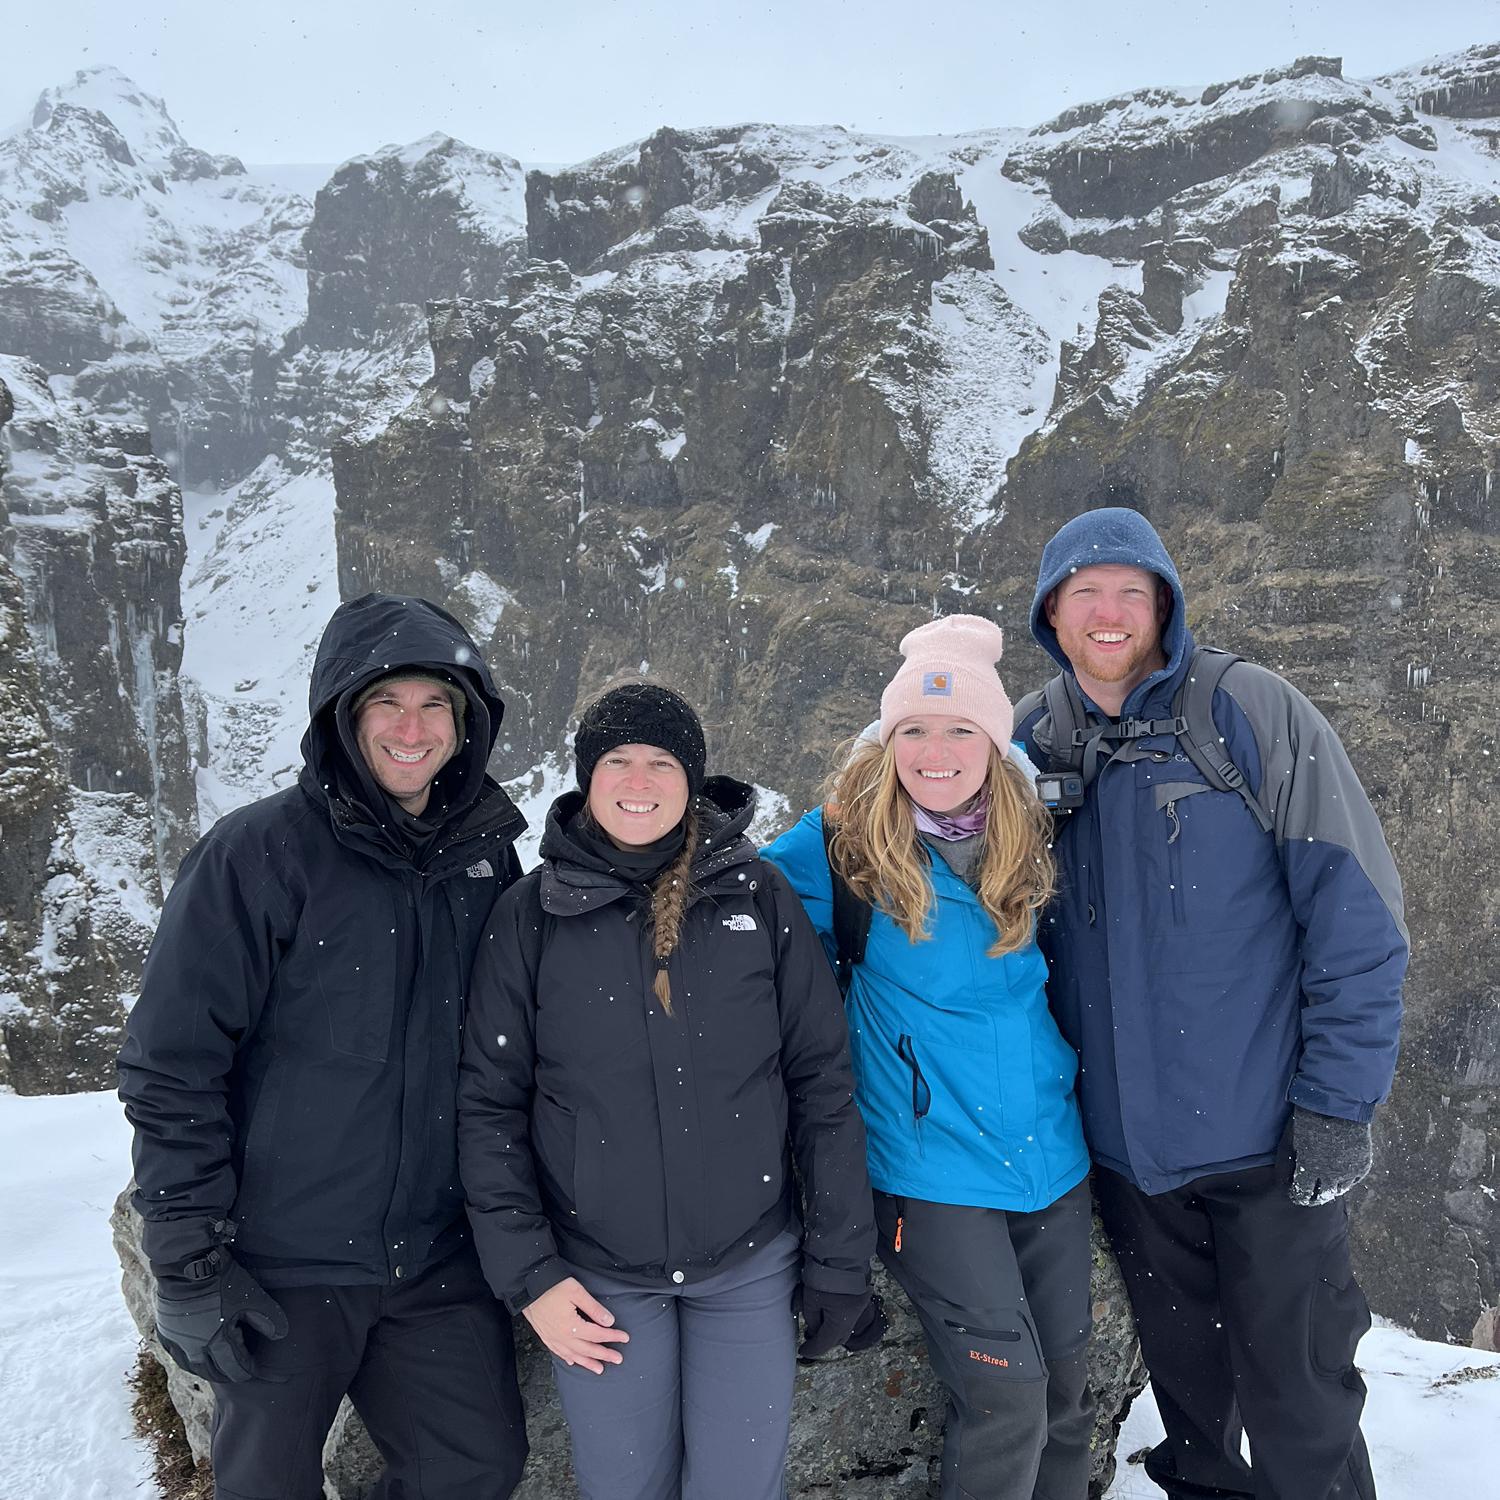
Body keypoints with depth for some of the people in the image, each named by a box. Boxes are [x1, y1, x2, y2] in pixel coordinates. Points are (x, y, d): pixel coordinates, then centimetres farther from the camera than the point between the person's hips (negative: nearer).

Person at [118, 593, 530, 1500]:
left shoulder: (489, 856, 2)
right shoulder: (261, 853, -13)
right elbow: (172, 1067, -13)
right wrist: (187, 1260, -13)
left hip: (438, 1258, 4)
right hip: (283, 1266, -4)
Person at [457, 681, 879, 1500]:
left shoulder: (758, 896, -4)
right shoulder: (530, 913, -4)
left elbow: (823, 1082, -1)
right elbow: (489, 1103, -1)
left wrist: (838, 1262, -1)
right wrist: (526, 1275, -6)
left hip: (750, 1265, 0)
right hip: (597, 1278, 0)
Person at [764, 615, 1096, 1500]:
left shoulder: (1026, 842, 1)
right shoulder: (845, 845, -11)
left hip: (1054, 1158, 5)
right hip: (933, 1170, -4)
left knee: (1068, 1387, 14)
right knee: (1007, 1396, -6)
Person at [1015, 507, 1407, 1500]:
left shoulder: (1253, 711, -10)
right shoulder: (1032, 739, 1)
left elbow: (1356, 911, -11)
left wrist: (1338, 1102, -14)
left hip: (1269, 1140, -3)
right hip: (1126, 1142, 4)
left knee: (1297, 1401, 9)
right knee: (1187, 1384, 21)